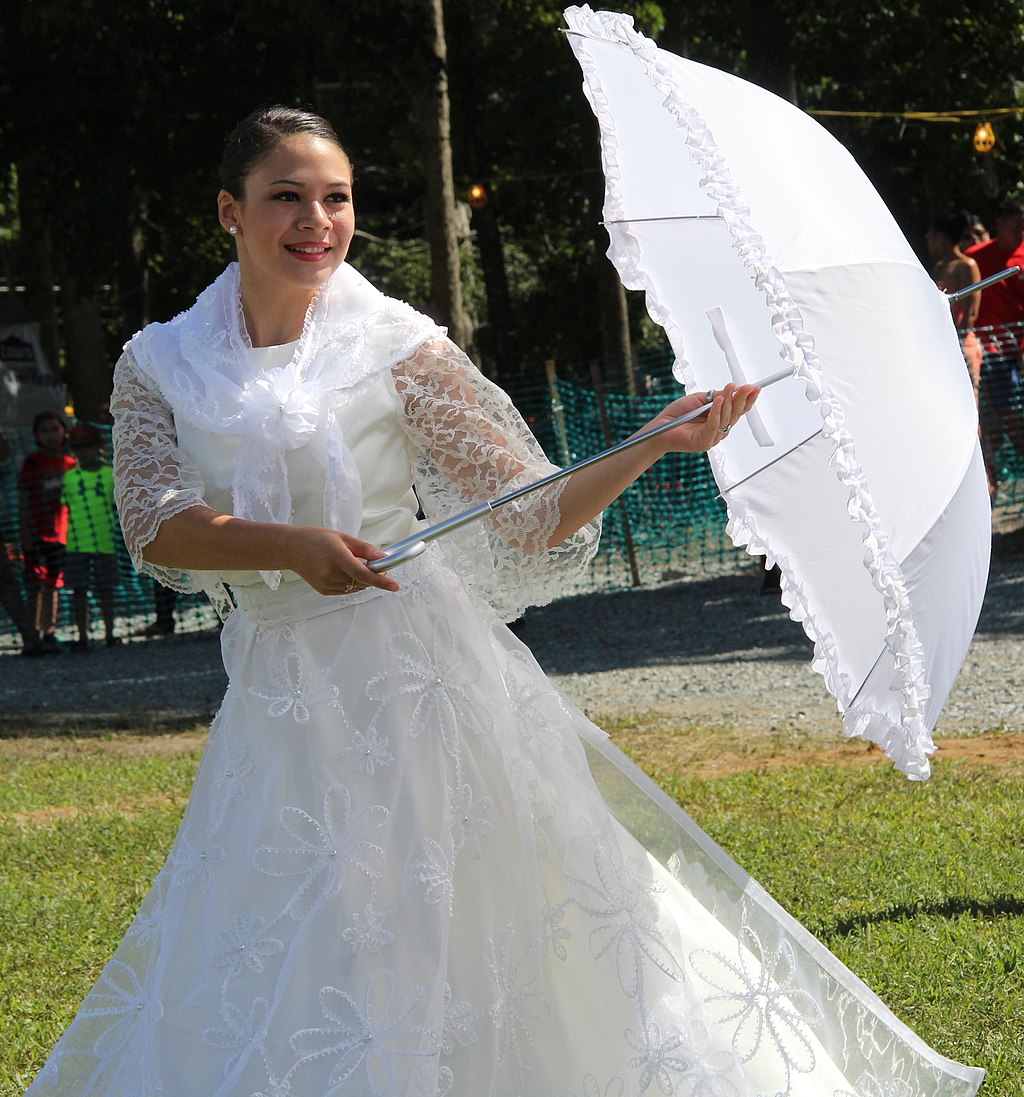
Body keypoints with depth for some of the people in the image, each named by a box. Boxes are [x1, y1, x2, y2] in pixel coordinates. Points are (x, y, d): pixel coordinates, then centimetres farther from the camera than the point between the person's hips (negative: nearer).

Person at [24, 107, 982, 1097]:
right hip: (276, 708, 2)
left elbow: (531, 519, -2)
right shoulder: (159, 366, 6)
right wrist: (293, 547, -24)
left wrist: (657, 442, -16)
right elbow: (157, 527, -8)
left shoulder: (394, 347, 0)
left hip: (418, 677, -2)